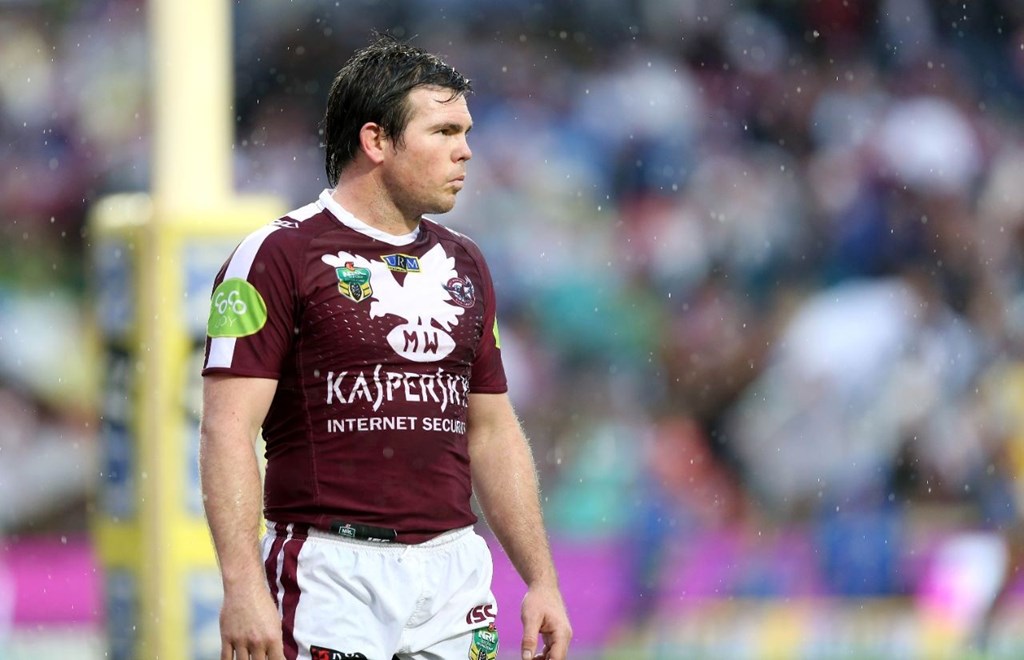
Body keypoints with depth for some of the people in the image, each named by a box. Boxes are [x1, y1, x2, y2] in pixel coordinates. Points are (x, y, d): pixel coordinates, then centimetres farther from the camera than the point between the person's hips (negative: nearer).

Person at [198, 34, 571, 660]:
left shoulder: (463, 264, 16)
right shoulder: (278, 256, -4)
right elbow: (228, 429, -11)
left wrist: (542, 580, 14)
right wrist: (243, 585, -21)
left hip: (454, 577, 6)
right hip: (330, 577, -5)